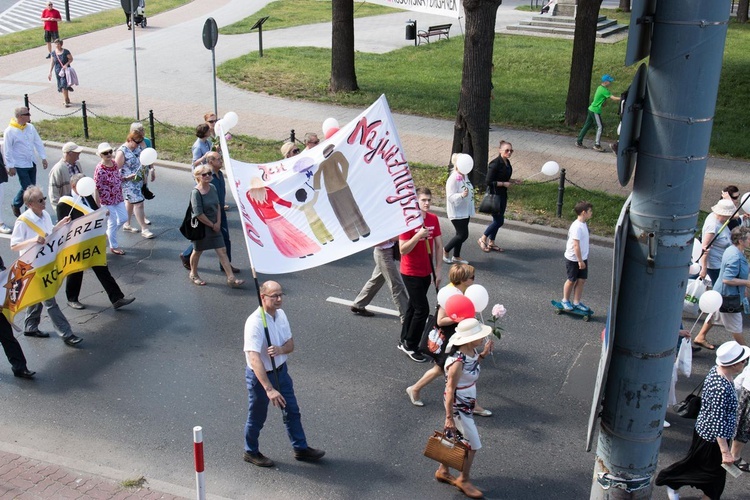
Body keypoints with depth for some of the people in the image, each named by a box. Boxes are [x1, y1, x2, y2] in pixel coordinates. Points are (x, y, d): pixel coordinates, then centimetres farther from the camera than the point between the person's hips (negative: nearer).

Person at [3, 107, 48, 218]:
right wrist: (11, 166, -11)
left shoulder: (30, 127, 3)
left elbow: (38, 143, 10)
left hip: (31, 163, 6)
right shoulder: (10, 131, -14)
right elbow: (8, 150, -11)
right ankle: (16, 205, 16)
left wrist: (43, 158, 7)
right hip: (20, 165, -6)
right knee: (28, 188, -7)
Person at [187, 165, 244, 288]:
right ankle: (193, 274, 36)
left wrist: (218, 223, -6)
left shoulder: (212, 187, 1)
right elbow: (198, 213, -22)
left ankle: (231, 279, 1)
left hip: (215, 226, 6)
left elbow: (218, 206, 6)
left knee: (222, 251, 1)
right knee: (197, 251, 13)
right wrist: (212, 225, -15)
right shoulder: (196, 192, -20)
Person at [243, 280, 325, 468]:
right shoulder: (255, 323, -30)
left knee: (292, 412, 18)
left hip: (281, 370, 7)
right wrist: (269, 389, -45)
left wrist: (280, 349, -24)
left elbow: (290, 344, 1)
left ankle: (301, 449, 35)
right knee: (257, 418, 12)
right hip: (260, 375, -7)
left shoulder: (281, 314, -5)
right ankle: (251, 452, 35)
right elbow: (254, 359, -38)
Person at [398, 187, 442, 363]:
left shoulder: (433, 219, 0)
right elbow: (403, 250, -20)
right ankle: (410, 345, 9)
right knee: (422, 309, -7)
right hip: (411, 273, -7)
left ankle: (404, 341, 31)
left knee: (414, 306, 17)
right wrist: (418, 236, -32)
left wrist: (438, 267, 2)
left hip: (426, 272, 7)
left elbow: (438, 244, 7)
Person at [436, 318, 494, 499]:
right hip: (458, 406, -8)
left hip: (468, 403, 8)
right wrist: (449, 417, -21)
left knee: (455, 438, 23)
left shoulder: (471, 351, -8)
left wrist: (483, 354, 0)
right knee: (473, 444, 6)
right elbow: (450, 390, -26)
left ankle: (443, 471, 43)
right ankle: (464, 480, 27)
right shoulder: (457, 362, -32)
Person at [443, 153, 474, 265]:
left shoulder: (465, 176, 6)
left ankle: (456, 256, 27)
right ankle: (446, 251, 12)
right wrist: (462, 195, -40)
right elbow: (450, 197, -24)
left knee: (461, 234, 14)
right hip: (457, 212, -9)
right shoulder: (453, 179, -21)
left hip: (466, 211, 9)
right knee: (463, 235, -8)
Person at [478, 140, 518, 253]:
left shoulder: (507, 162, 7)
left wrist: (513, 181, 4)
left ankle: (491, 243, 26)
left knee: (497, 220, 14)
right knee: (499, 220, -5)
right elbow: (489, 182, -21)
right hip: (494, 194, -9)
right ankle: (482, 240, 12)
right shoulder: (495, 164, -20)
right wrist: (504, 184, -20)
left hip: (503, 195, 9)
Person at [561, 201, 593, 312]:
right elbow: (576, 245, -26)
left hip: (582, 258, 8)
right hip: (573, 259, -8)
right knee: (572, 280, 7)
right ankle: (565, 301, 26)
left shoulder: (583, 224, 5)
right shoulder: (577, 227, -25)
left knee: (582, 280, 7)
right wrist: (580, 261, -23)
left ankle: (576, 302, 17)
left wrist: (583, 259, 18)